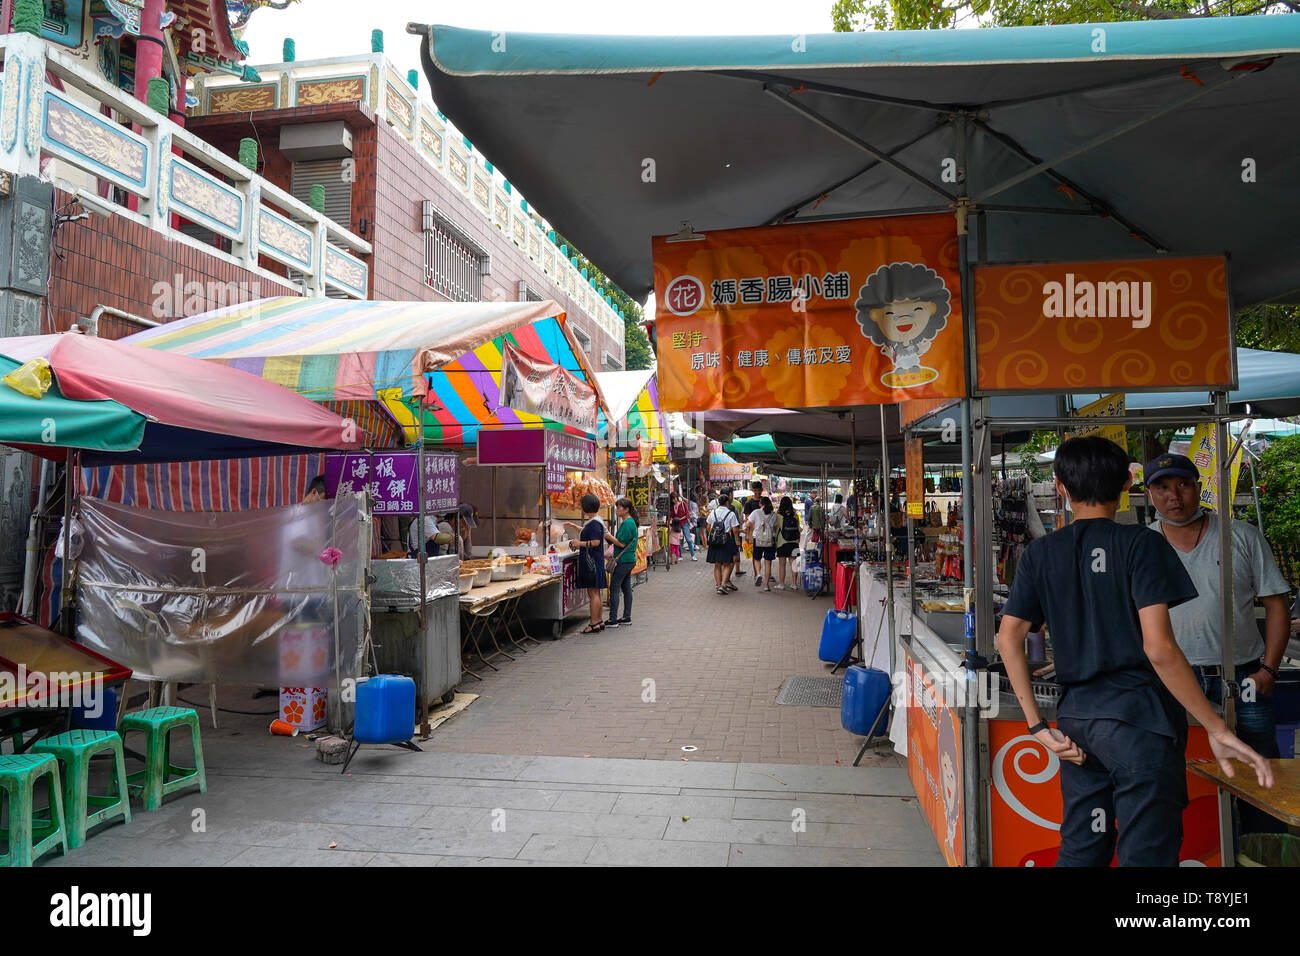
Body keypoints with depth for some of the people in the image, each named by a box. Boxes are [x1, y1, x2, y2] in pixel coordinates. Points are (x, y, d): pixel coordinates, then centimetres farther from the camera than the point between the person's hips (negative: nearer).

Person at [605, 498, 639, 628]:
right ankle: (627, 617, 18)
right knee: (626, 588, 13)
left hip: (624, 560, -10)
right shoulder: (630, 522, 14)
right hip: (629, 559, 10)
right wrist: (610, 538, 9)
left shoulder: (627, 523, -17)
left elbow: (622, 544, -19)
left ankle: (613, 619, -4)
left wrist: (609, 537, -8)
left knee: (614, 588, -6)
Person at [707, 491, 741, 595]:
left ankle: (718, 585, 13)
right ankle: (723, 584, -8)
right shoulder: (731, 514, -6)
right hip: (726, 540, -4)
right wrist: (737, 541, 4)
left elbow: (709, 527, 14)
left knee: (717, 565, 10)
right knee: (727, 565, 4)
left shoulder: (713, 512, 6)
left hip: (714, 540, 4)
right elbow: (735, 530, -6)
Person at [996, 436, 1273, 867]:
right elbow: (1159, 648, -16)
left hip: (1076, 719, 5)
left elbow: (1008, 640, 1)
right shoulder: (1142, 544, -8)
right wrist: (1217, 729, -8)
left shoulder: (1040, 553, 5)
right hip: (1139, 718, -5)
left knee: (1080, 851, 16)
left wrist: (1038, 726, 4)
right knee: (1146, 854, 3)